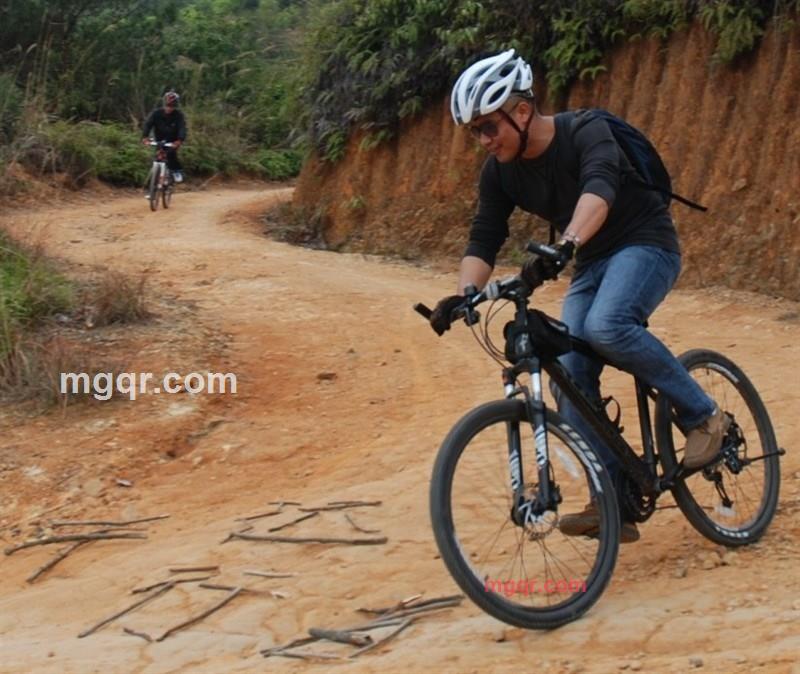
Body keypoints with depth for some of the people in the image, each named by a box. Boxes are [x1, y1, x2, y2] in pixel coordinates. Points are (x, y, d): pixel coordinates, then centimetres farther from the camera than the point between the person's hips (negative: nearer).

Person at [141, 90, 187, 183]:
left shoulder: (179, 115, -15)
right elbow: (147, 124, -24)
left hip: (172, 141, -2)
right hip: (159, 140, 2)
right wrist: (145, 136, -42)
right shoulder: (157, 113, -14)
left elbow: (182, 128, -29)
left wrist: (180, 140, -48)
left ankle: (177, 171, -7)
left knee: (171, 152, -27)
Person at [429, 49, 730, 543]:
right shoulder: (499, 173, -3)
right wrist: (464, 294, -25)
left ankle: (704, 415, -14)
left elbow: (598, 191, -40)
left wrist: (563, 247, -58)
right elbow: (484, 241, -5)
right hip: (592, 264, 7)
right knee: (571, 380, -11)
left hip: (646, 245, -7)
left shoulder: (585, 131, -22)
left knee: (605, 326, -35)